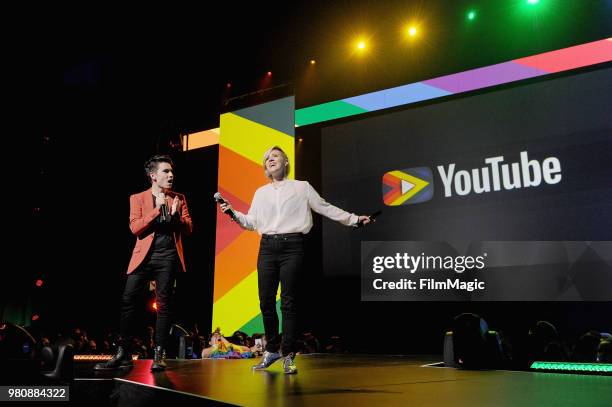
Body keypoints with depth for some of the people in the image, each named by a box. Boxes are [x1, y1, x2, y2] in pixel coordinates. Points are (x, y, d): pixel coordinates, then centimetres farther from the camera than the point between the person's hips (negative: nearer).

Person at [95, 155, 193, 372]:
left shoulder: (179, 198, 14)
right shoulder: (137, 198, 9)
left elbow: (188, 228, 9)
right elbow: (135, 227, -4)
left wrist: (175, 215, -10)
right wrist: (158, 209, -10)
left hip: (168, 256, 0)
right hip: (144, 256, 0)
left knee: (164, 305, -1)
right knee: (127, 303, -2)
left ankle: (159, 355, 6)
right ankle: (122, 354, 9)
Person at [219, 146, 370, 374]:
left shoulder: (302, 187, 10)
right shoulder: (260, 193, 19)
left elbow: (326, 209, 11)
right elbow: (251, 222, 15)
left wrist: (354, 219, 7)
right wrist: (233, 213, 1)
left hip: (292, 246, -3)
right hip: (267, 248, 3)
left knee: (288, 303, -4)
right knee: (266, 302, 3)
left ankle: (288, 356, 7)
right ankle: (272, 350, 20)